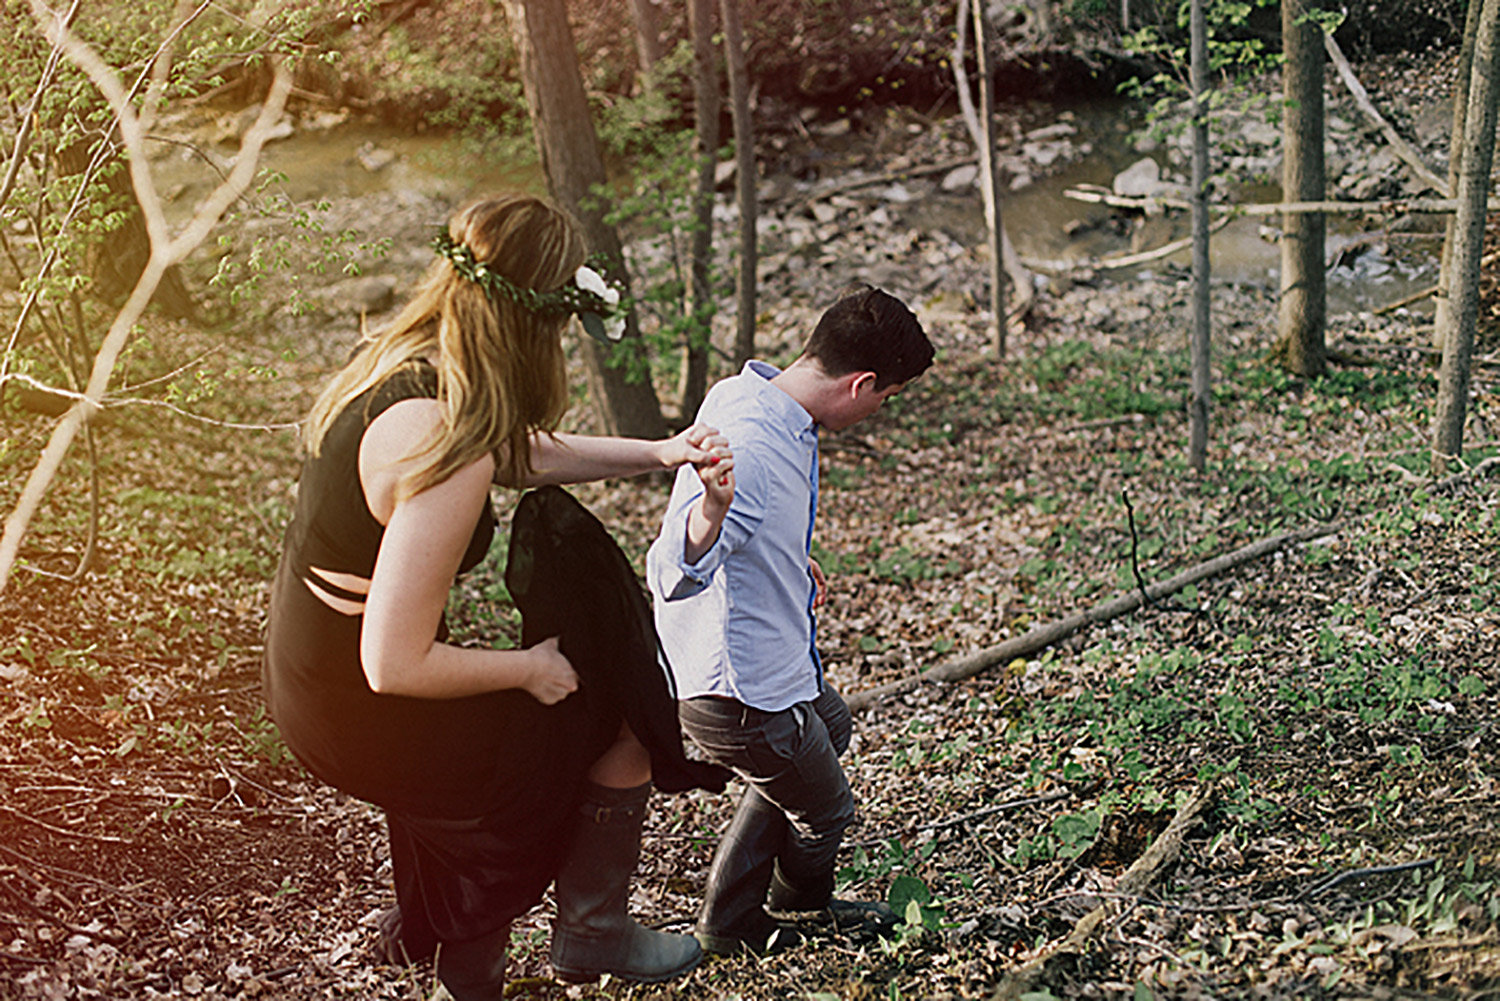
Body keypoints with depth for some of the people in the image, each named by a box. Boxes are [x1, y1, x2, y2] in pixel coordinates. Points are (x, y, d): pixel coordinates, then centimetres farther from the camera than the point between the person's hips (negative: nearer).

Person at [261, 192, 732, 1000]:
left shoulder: (401, 361, -2)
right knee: (627, 718, 10)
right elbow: (395, 665, -29)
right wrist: (530, 668, -14)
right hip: (367, 721, -8)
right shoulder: (448, 449, -31)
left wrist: (658, 454, 5)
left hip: (311, 678, 8)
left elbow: (524, 454, 17)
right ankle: (591, 935, 28)